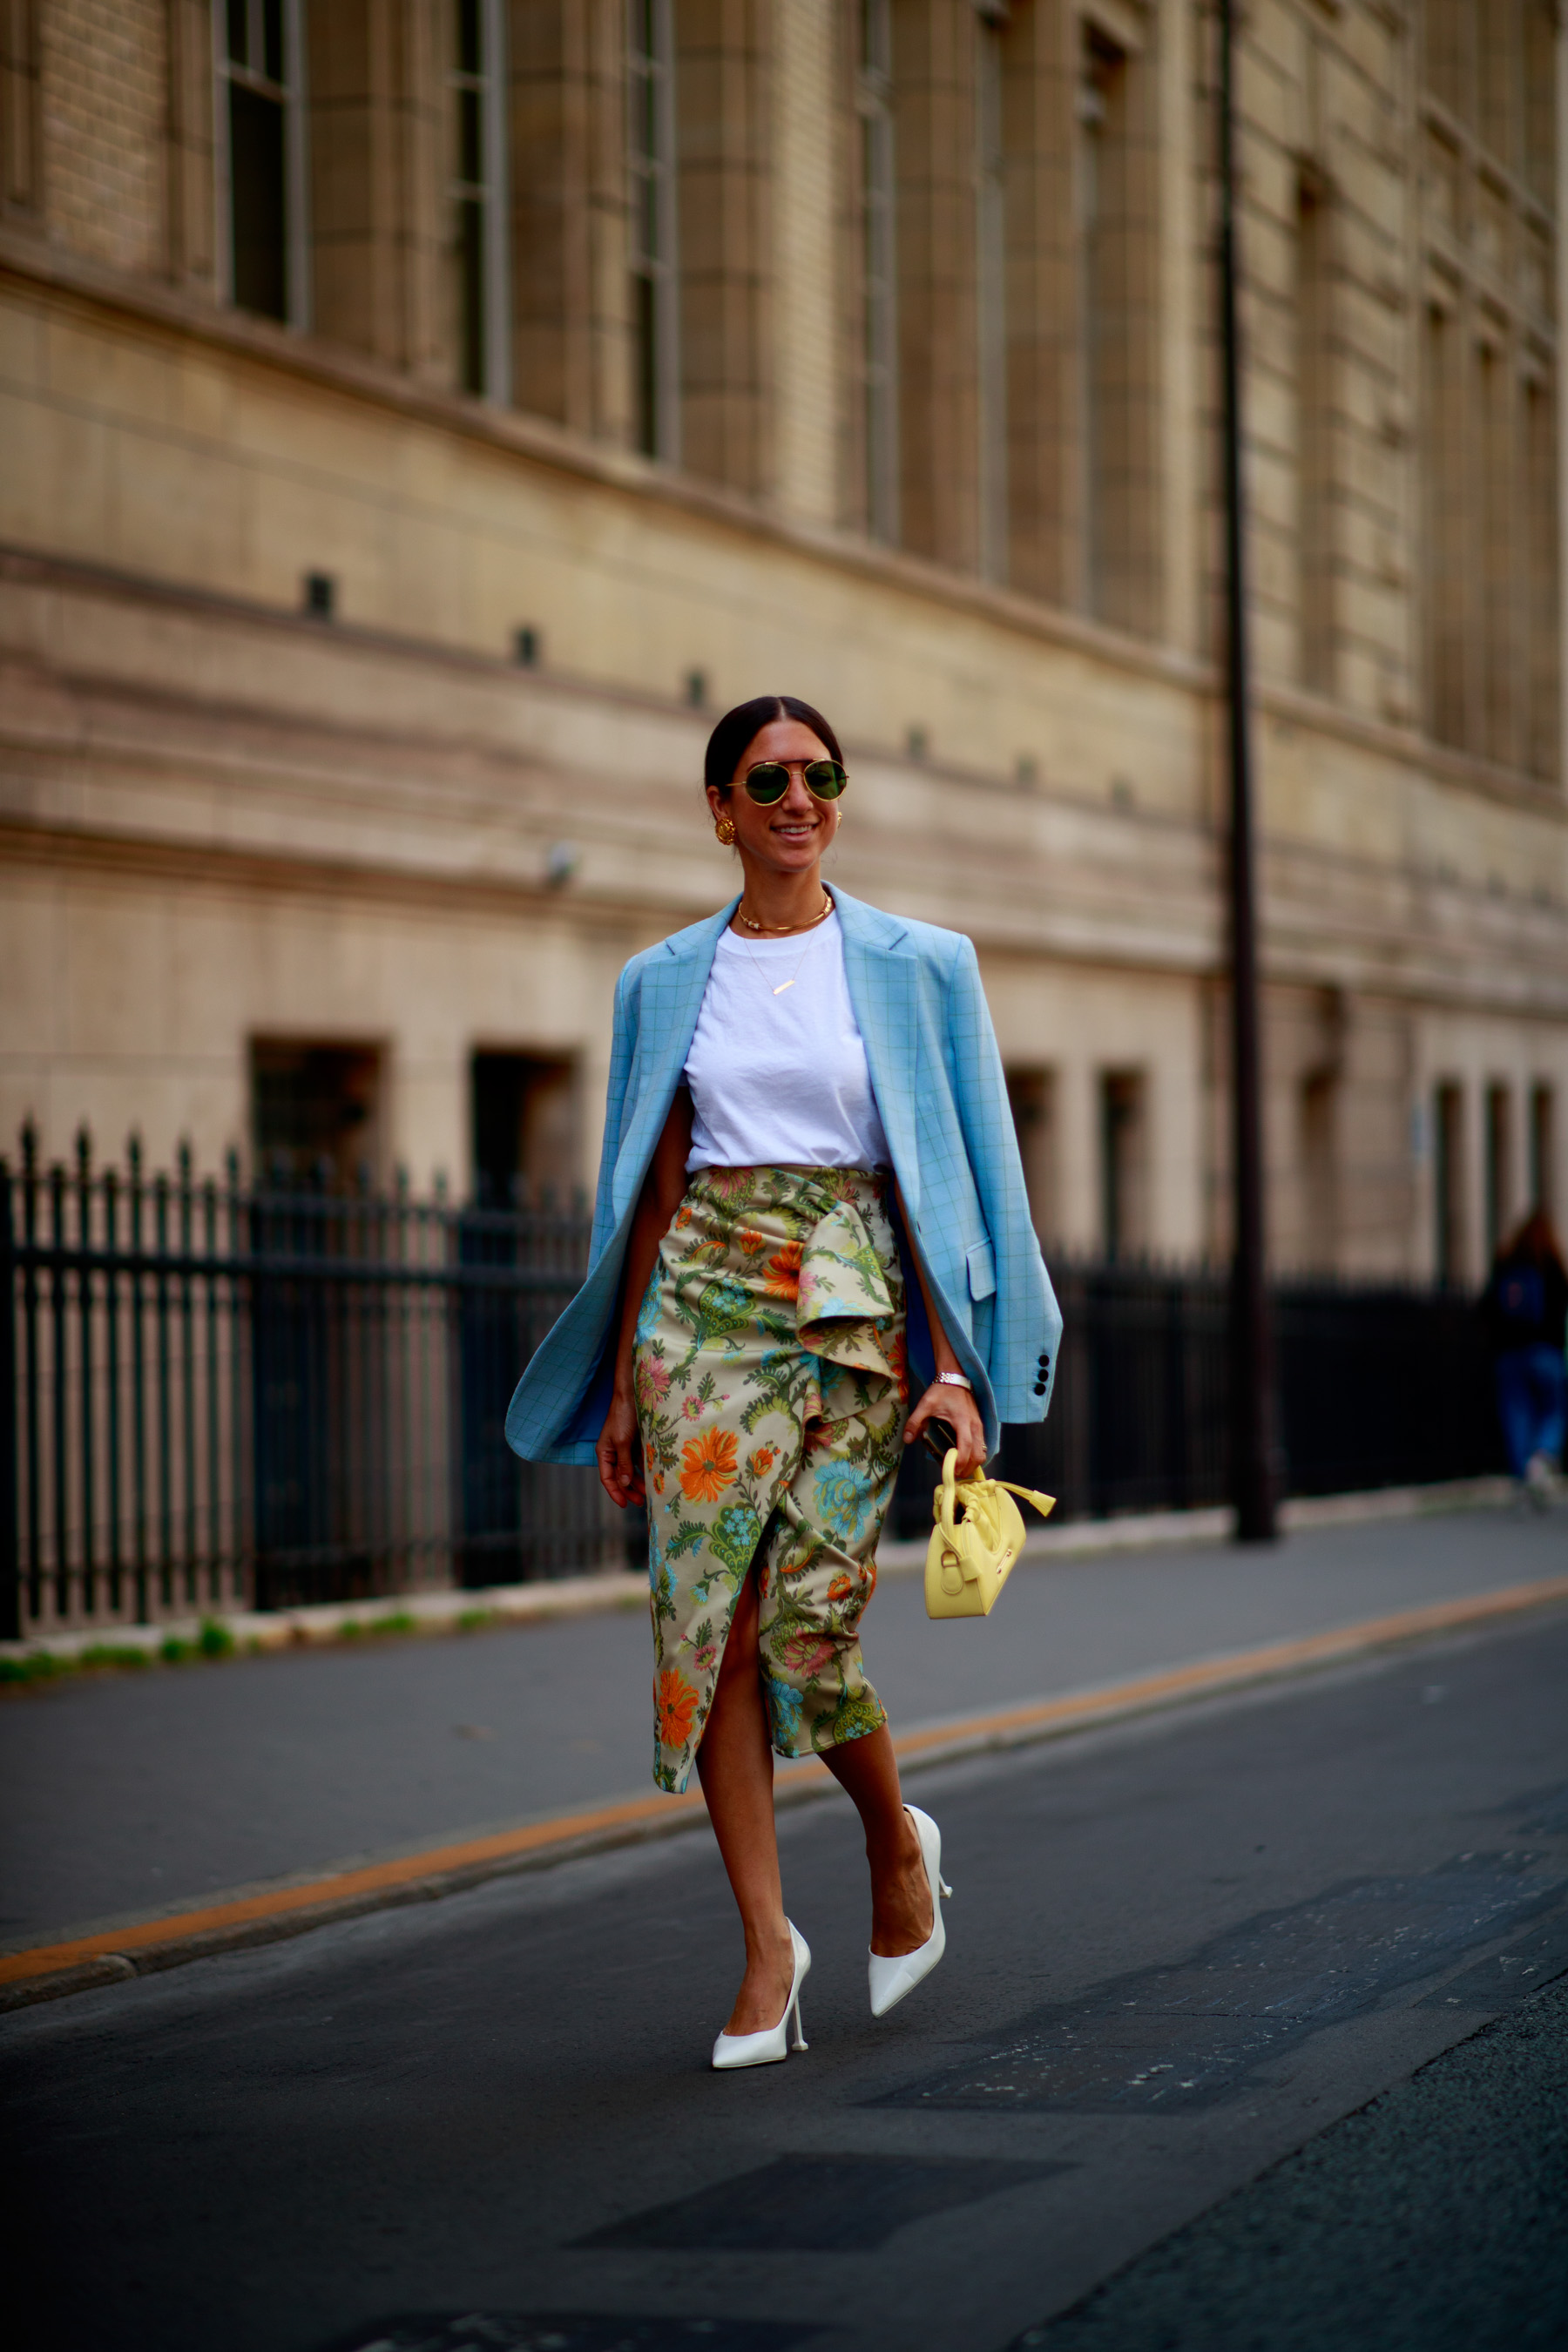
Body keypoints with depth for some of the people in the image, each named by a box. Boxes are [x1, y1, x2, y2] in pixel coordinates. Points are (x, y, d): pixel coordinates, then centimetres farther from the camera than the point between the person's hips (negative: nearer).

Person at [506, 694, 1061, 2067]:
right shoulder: (667, 980, 9)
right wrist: (623, 1382, 8)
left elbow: (948, 1175, 1)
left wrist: (955, 1366, -7)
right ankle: (768, 1945, 4)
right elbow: (655, 1190, 12)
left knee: (810, 1626, -8)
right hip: (702, 1303, 2)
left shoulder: (917, 966, 4)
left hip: (853, 1303, -2)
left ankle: (899, 1843, 22)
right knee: (710, 1624, -4)